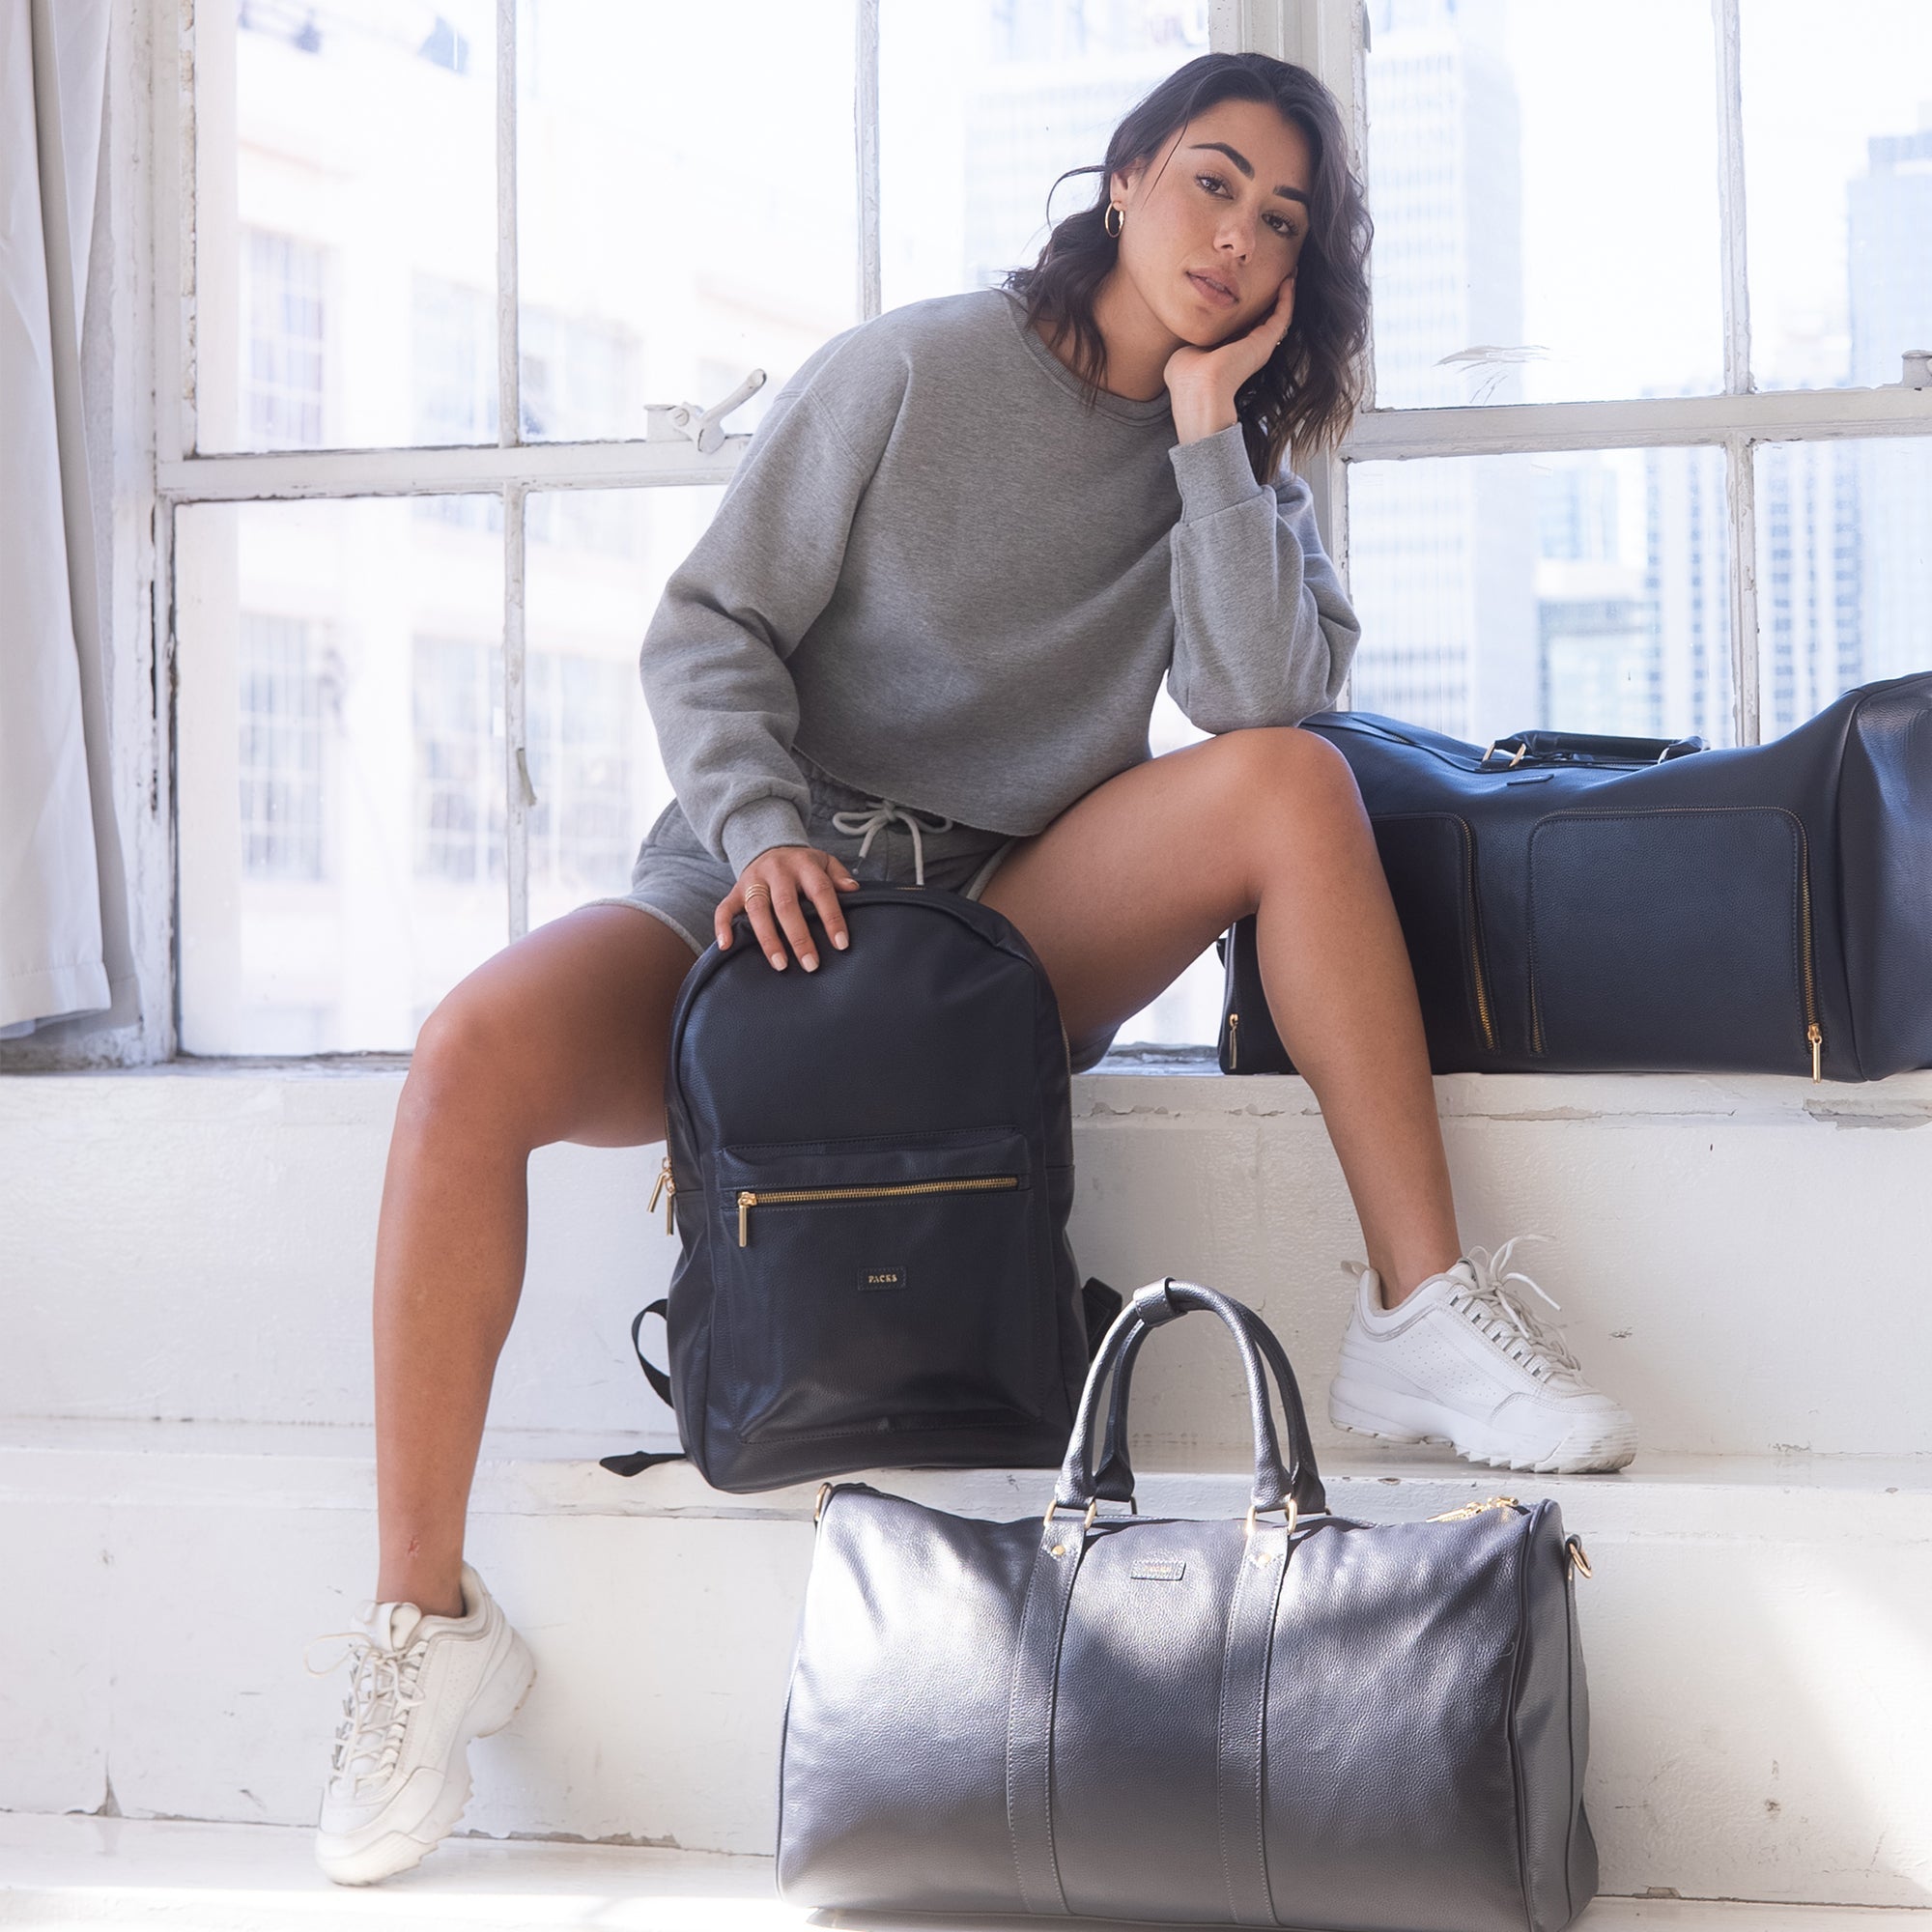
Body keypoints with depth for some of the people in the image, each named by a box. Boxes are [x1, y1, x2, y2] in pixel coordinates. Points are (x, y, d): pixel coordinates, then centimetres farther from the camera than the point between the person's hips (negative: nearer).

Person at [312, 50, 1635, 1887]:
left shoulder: (1235, 459, 8)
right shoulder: (912, 372, -1)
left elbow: (1262, 693, -12)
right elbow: (708, 629, -3)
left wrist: (1208, 422, -12)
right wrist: (762, 830, -20)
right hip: (770, 891, -2)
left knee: (1289, 777, -25)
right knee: (476, 1057, -31)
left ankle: (1420, 1317, -24)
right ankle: (427, 1618, -19)